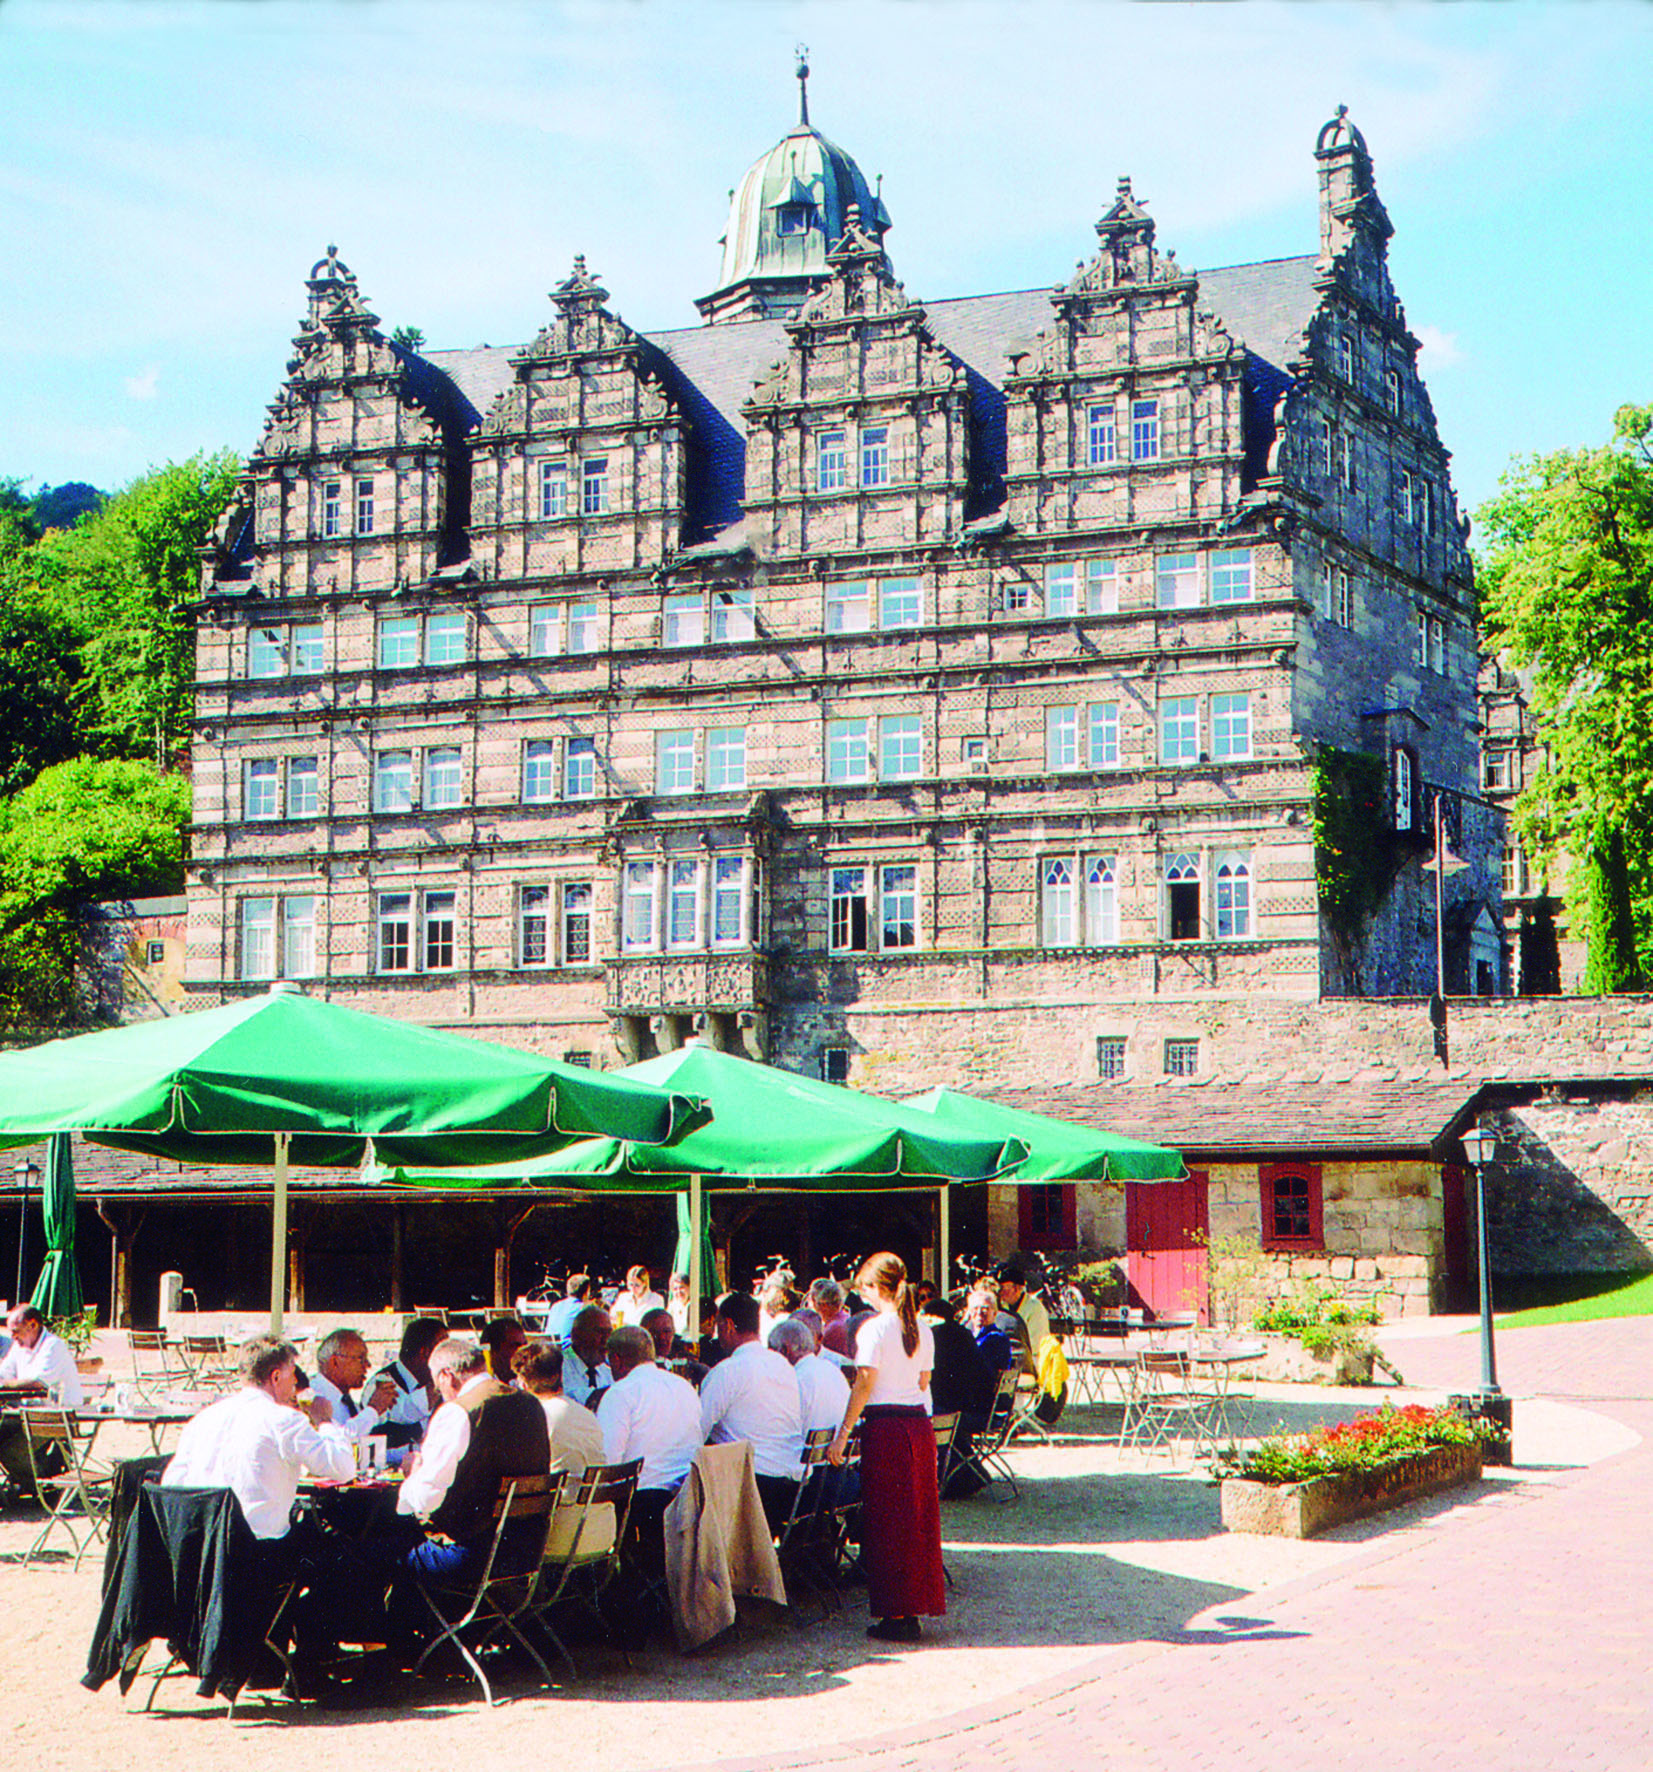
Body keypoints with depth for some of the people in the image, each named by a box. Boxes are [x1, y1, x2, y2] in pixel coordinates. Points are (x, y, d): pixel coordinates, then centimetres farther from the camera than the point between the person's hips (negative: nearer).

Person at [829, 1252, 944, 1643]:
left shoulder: (874, 1329, -10)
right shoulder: (922, 1330, 9)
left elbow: (864, 1386, -13)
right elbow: (923, 1383, 14)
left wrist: (843, 1434, -10)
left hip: (885, 1426, -6)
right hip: (920, 1423, 6)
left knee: (886, 1521, 0)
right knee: (918, 1517, 11)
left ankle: (895, 1615, 1)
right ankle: (915, 1612, 13)